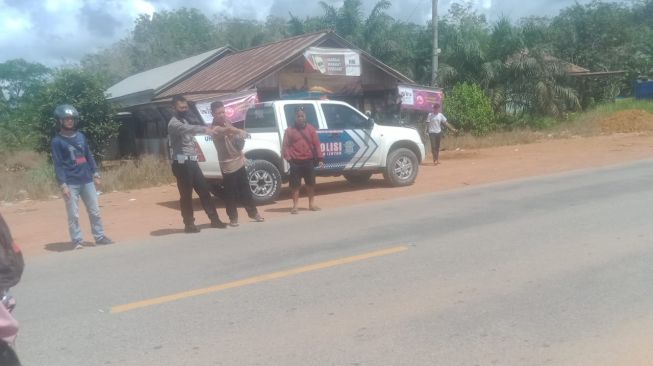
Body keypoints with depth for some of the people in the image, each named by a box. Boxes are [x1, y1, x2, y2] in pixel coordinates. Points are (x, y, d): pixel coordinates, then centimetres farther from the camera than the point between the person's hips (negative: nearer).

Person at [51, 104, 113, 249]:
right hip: (71, 183, -5)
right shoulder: (57, 141, -5)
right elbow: (58, 164, -8)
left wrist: (95, 173, 11)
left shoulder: (81, 136, 8)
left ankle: (100, 236, 19)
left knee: (95, 211, 9)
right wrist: (62, 184, -13)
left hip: (87, 180, 5)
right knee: (73, 215, 0)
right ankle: (77, 241, 8)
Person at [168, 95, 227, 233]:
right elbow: (188, 129, -31)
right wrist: (204, 129, -45)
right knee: (186, 194, -2)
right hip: (182, 162, -9)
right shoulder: (174, 123, -12)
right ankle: (189, 224, 6)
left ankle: (214, 219, 14)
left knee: (204, 190, 9)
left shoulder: (186, 120, 19)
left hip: (191, 161, 9)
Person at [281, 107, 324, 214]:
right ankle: (295, 206, 10)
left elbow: (316, 144, 5)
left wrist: (320, 158, 0)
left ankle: (311, 204, 24)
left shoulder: (311, 128, 6)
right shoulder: (289, 130, 0)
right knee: (295, 185, 2)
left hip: (308, 161, 2)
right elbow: (285, 146, -2)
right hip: (296, 162, -2)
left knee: (311, 184, 11)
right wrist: (288, 158, -13)